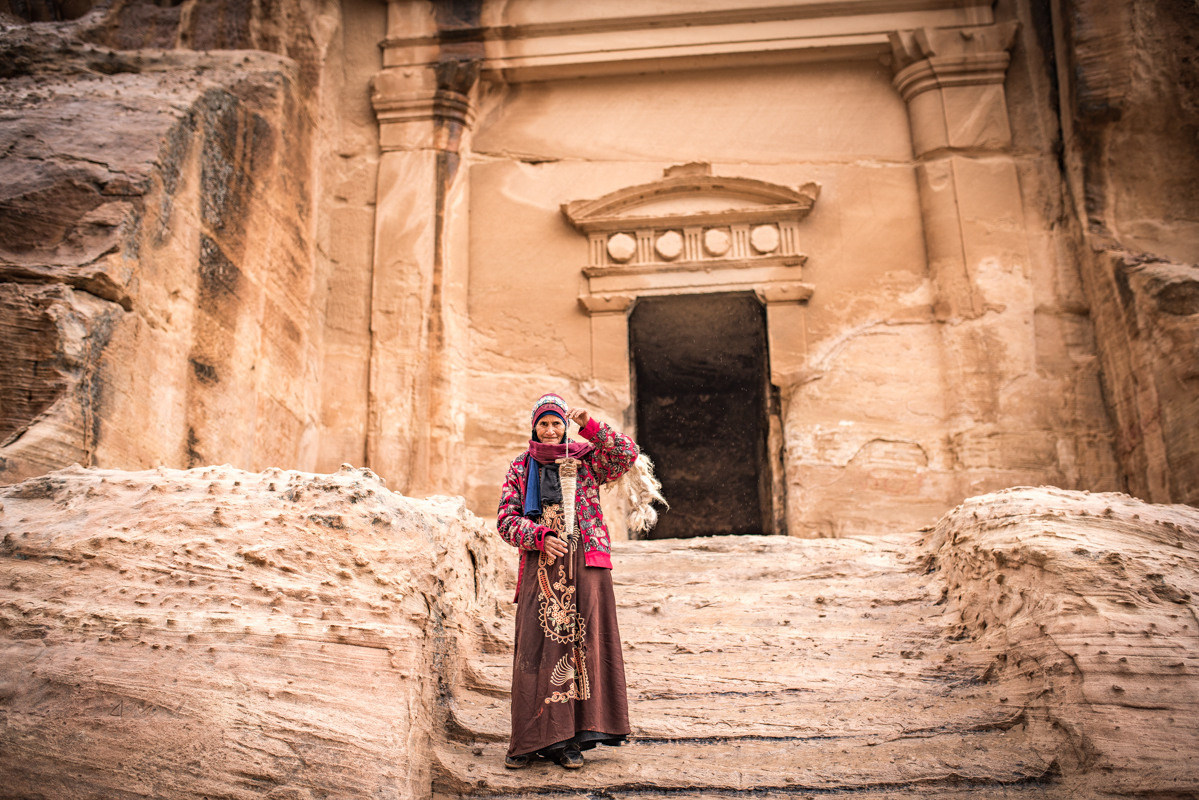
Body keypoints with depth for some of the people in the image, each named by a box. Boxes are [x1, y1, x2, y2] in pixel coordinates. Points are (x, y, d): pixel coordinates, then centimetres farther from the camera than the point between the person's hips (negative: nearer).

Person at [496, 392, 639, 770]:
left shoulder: (587, 459, 10)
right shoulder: (521, 467, 13)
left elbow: (627, 455, -6)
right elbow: (506, 518, 6)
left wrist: (590, 426, -15)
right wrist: (540, 537, -11)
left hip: (584, 566, -1)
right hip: (540, 568, 1)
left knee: (582, 644, -3)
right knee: (536, 649, -3)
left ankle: (573, 739, 4)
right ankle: (531, 740, 5)